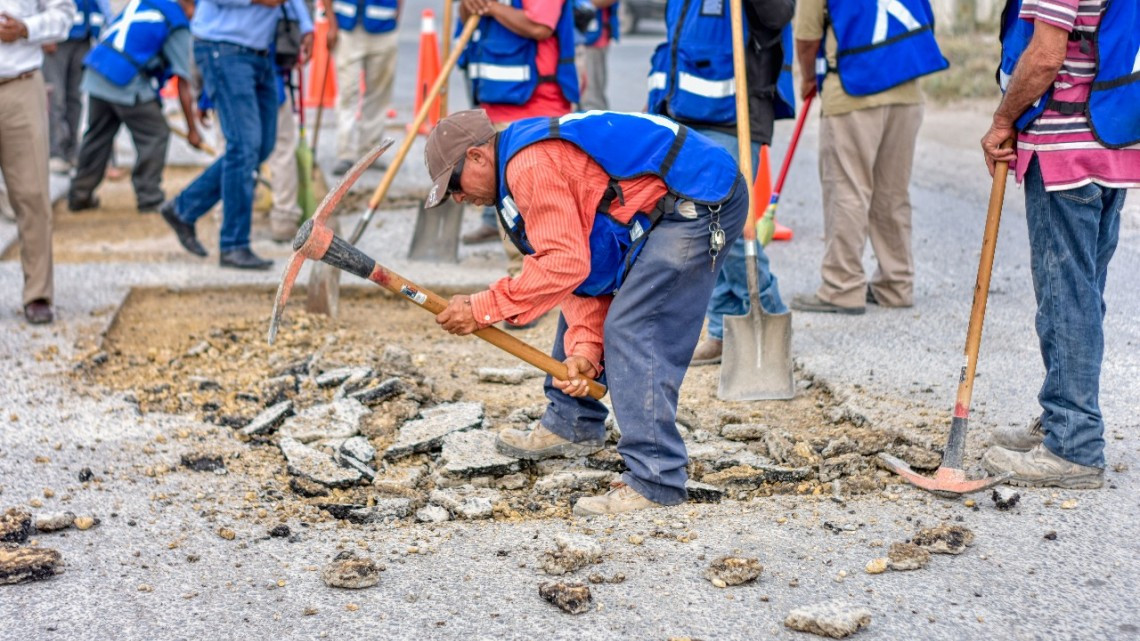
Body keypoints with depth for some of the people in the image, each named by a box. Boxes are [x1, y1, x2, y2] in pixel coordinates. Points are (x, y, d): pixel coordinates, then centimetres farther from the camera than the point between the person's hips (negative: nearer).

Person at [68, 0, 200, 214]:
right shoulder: (178, 27, -3)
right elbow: (183, 84, -4)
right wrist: (192, 129, 1)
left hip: (95, 74, 7)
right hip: (127, 84, -7)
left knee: (98, 135, 18)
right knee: (156, 135, 6)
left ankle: (79, 195, 25)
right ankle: (149, 197, 6)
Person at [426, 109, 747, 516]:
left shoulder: (530, 164, -18)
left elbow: (565, 265, -24)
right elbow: (581, 262, 10)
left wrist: (483, 309, -17)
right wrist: (584, 348, -2)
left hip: (701, 204, -11)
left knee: (632, 333, -15)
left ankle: (656, 482, -14)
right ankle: (572, 424, 31)